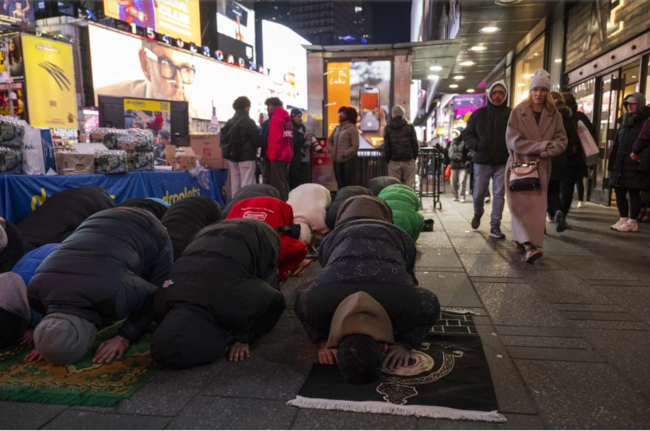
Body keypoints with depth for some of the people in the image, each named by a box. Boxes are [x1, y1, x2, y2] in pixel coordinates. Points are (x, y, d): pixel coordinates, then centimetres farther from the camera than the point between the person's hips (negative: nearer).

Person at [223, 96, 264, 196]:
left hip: (233, 157, 7)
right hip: (246, 157, -7)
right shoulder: (248, 121, -11)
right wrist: (257, 146, 8)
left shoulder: (230, 122, 9)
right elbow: (257, 140, -13)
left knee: (234, 183, 10)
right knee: (247, 184, -5)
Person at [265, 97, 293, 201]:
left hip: (278, 156, -8)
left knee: (278, 185, -5)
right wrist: (289, 153, 18)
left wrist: (272, 156, -10)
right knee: (284, 183, 13)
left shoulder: (275, 119, -11)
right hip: (287, 156, 8)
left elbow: (274, 140, -16)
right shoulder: (287, 119, 13)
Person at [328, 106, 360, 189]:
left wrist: (343, 154, -16)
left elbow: (355, 147, -13)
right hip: (337, 160, 7)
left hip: (348, 160, -6)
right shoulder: (337, 128, 11)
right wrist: (331, 151, 3)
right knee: (340, 184, 15)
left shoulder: (352, 128, -8)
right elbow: (329, 140, 20)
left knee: (349, 185, -1)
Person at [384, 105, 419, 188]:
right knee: (409, 184, 3)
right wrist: (415, 157, 10)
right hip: (409, 160, 0)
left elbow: (386, 146, 0)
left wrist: (388, 159, 8)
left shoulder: (388, 128, 1)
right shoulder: (410, 126, 2)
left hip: (394, 161, 0)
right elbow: (415, 144, 1)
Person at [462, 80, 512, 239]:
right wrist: (477, 145, -10)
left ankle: (495, 226, 5)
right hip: (482, 160, 1)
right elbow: (467, 134, 6)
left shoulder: (511, 114, 0)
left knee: (499, 194, -1)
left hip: (503, 161, -1)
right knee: (479, 192, 7)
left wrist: (511, 148, -14)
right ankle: (478, 213, 38)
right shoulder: (478, 114, 4)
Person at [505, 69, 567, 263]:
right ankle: (528, 244, -16)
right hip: (520, 164, -3)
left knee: (537, 206, -1)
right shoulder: (518, 111, -1)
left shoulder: (554, 115, 7)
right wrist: (541, 146, -16)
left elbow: (561, 140, 4)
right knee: (521, 204, -12)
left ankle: (520, 240, 6)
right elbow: (512, 139, -10)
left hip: (542, 167, 3)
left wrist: (545, 152, -16)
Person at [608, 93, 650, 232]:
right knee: (619, 191, 7)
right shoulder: (624, 120, 18)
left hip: (636, 165, -7)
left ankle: (633, 222, 3)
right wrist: (612, 162, 12)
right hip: (620, 164, 7)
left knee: (634, 192, -3)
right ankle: (623, 218, 17)